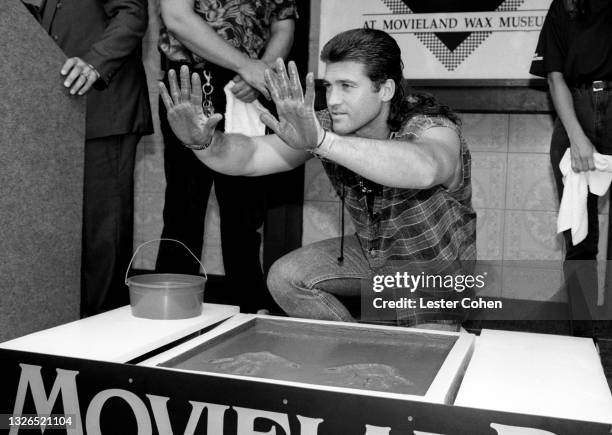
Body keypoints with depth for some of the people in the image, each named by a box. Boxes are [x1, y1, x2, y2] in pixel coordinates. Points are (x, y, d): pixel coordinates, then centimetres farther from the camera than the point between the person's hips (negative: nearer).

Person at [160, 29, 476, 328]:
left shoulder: (433, 129, -31)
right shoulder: (328, 126, -15)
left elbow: (424, 170, -57)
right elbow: (251, 157, -21)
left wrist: (320, 141, -67)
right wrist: (203, 141, -43)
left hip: (440, 273, -5)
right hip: (373, 253, 5)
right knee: (285, 278, -7)